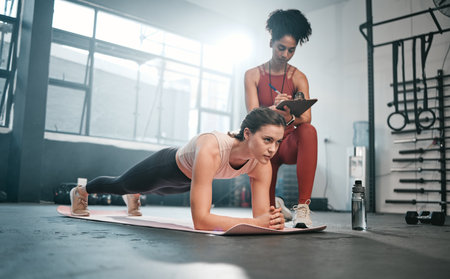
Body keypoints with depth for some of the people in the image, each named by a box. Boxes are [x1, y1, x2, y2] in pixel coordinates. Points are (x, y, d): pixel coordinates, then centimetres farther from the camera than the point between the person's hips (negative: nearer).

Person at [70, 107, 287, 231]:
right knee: (119, 185, 27)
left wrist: (272, 221, -49)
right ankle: (80, 191, 60)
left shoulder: (261, 165, -30)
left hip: (187, 181, 5)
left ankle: (134, 196, 75)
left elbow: (261, 215, -26)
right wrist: (255, 222, -58)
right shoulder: (210, 150, -50)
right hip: (167, 165, -4)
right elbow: (200, 220, -52)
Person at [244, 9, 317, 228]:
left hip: (290, 142, 0)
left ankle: (302, 206, -37)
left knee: (308, 131, -38)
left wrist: (289, 117, -41)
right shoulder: (253, 75, -2)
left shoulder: (298, 78, -3)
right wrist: (274, 109, -39)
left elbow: (306, 117, -18)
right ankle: (276, 206, 40)